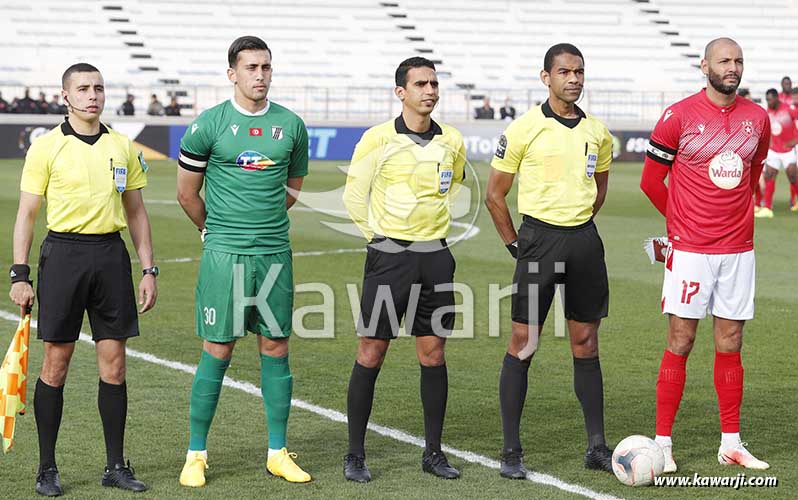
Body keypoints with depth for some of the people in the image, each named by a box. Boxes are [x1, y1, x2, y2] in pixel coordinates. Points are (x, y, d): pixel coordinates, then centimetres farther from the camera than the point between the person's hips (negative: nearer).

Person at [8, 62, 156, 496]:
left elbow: (136, 212, 15)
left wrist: (148, 269, 9)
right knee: (55, 364, 0)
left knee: (113, 363, 4)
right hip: (63, 253, -3)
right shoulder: (46, 147, -2)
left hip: (111, 254, 3)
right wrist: (19, 275, -6)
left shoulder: (122, 147, 9)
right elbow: (26, 214, 0)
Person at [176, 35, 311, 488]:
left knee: (276, 349, 6)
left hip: (275, 254, 3)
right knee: (217, 351, -1)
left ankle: (278, 453, 15)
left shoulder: (291, 125, 6)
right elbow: (187, 193, 6)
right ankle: (196, 454, 8)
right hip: (224, 255, -3)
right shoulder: (209, 124, -3)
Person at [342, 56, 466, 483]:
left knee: (433, 354, 5)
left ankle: (433, 452, 14)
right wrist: (379, 238, 2)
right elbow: (353, 195, -1)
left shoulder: (452, 142, 6)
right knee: (371, 353, -2)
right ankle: (355, 455, 5)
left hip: (435, 256, 4)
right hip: (389, 256, -4)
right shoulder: (378, 139, -7)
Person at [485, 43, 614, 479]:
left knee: (586, 345, 8)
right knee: (523, 343, -3)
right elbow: (494, 195, 0)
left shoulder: (597, 132, 8)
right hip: (539, 238, -4)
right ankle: (511, 450, 2)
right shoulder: (524, 129, -6)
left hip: (584, 240, 4)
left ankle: (597, 447, 14)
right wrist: (516, 245, 0)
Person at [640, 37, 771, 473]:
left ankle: (731, 443, 15)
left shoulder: (757, 118, 6)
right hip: (690, 250, -4)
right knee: (680, 343, -3)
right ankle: (662, 444, 3)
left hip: (739, 248, 4)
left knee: (730, 345, 8)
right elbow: (651, 180, 1)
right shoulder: (678, 117, -7)